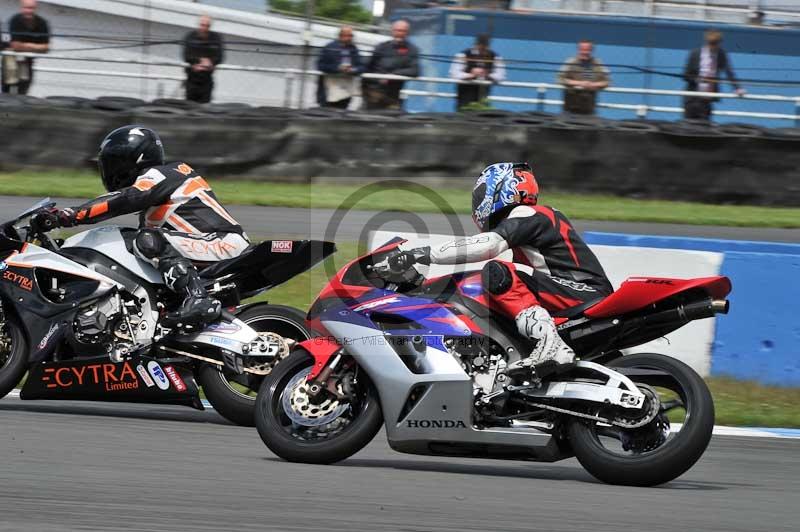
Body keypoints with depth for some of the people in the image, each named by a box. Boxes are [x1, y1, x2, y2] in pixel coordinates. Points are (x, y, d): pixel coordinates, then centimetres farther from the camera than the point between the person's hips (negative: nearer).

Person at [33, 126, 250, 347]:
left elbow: (122, 201, -22)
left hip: (223, 243, -10)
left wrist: (67, 216, -30)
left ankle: (197, 299, -40)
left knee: (150, 241, -27)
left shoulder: (156, 176, -5)